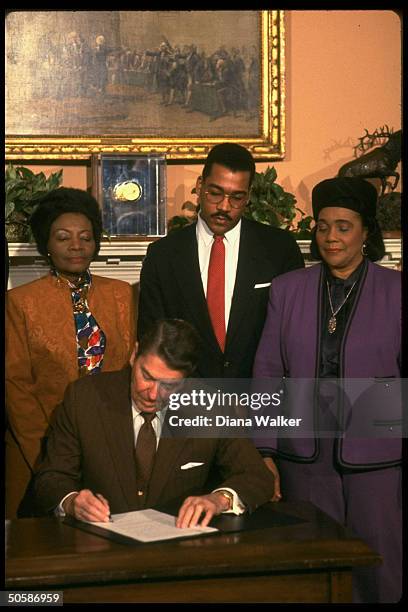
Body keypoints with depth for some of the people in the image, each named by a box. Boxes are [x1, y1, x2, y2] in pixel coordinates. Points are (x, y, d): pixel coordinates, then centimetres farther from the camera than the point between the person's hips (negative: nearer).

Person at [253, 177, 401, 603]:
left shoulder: (394, 291, 0)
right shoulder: (286, 289, 6)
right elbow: (268, 373, 7)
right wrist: (265, 452, 4)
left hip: (375, 454, -1)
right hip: (305, 456, 2)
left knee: (380, 572, 4)